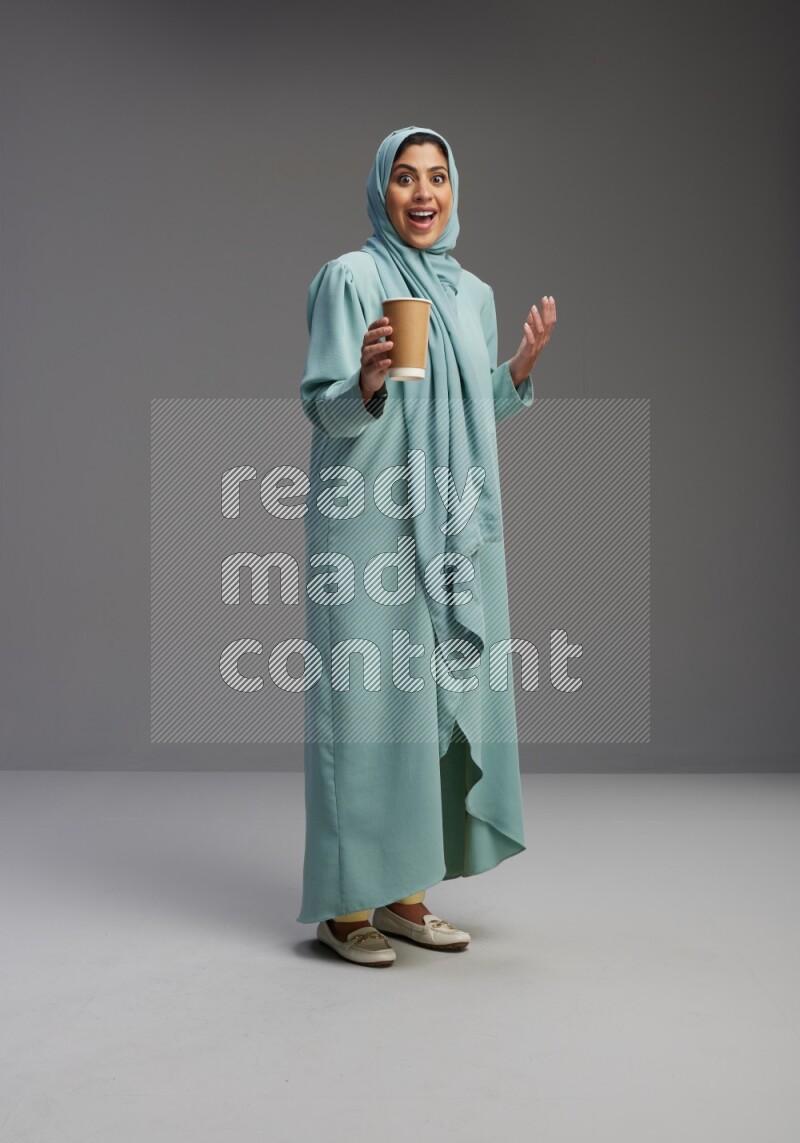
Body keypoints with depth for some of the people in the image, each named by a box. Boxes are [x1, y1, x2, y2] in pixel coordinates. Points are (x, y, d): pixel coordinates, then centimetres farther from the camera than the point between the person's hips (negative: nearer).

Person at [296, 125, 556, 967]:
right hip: (368, 526, -6)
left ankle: (402, 891, 18)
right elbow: (324, 408, -8)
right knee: (367, 697, -5)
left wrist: (522, 367, 4)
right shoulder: (350, 277, -3)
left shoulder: (472, 293, 16)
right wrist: (368, 379, -28)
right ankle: (343, 903, 7)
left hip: (452, 530, 6)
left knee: (439, 697, 6)